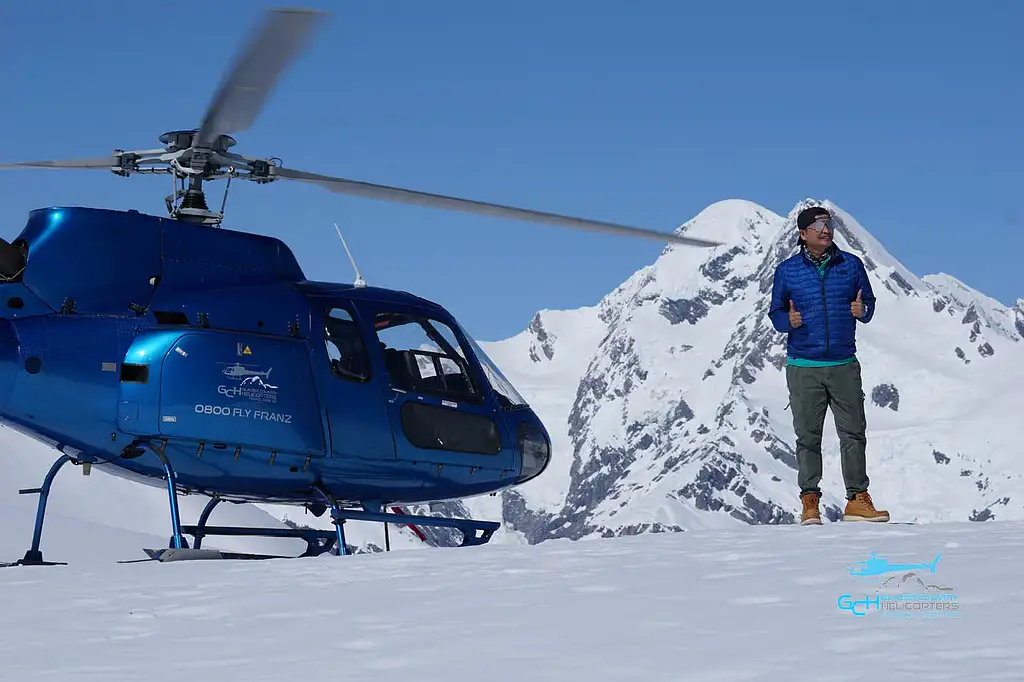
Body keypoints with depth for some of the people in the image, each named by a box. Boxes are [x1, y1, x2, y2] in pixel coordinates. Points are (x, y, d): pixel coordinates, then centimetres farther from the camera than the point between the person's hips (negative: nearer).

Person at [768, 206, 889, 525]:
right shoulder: (787, 270, 4)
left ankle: (857, 500, 6)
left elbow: (869, 301, 13)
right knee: (808, 437, 2)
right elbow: (775, 313, 9)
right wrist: (788, 320, -13)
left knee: (853, 433, -1)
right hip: (803, 367, -1)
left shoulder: (851, 265, 6)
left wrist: (862, 311, -10)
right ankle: (809, 503, 8)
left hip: (844, 364, 1)